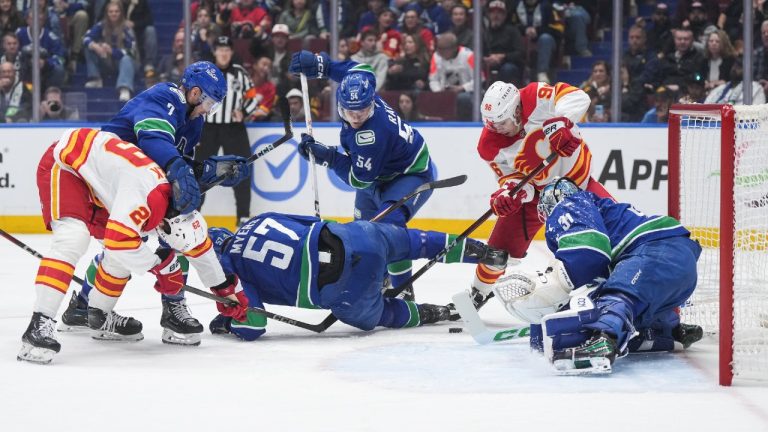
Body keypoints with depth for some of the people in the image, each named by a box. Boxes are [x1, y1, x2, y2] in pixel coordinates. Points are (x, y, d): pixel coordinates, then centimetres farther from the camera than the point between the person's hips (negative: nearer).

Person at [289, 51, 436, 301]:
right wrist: (319, 65, -6)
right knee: (364, 223, 27)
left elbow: (360, 179, -30)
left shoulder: (372, 133, -41)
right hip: (382, 173, 10)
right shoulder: (359, 92, -21)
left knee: (387, 223, -34)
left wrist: (327, 157, -29)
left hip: (412, 175, -10)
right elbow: (361, 71, 4)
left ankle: (402, 293, -28)